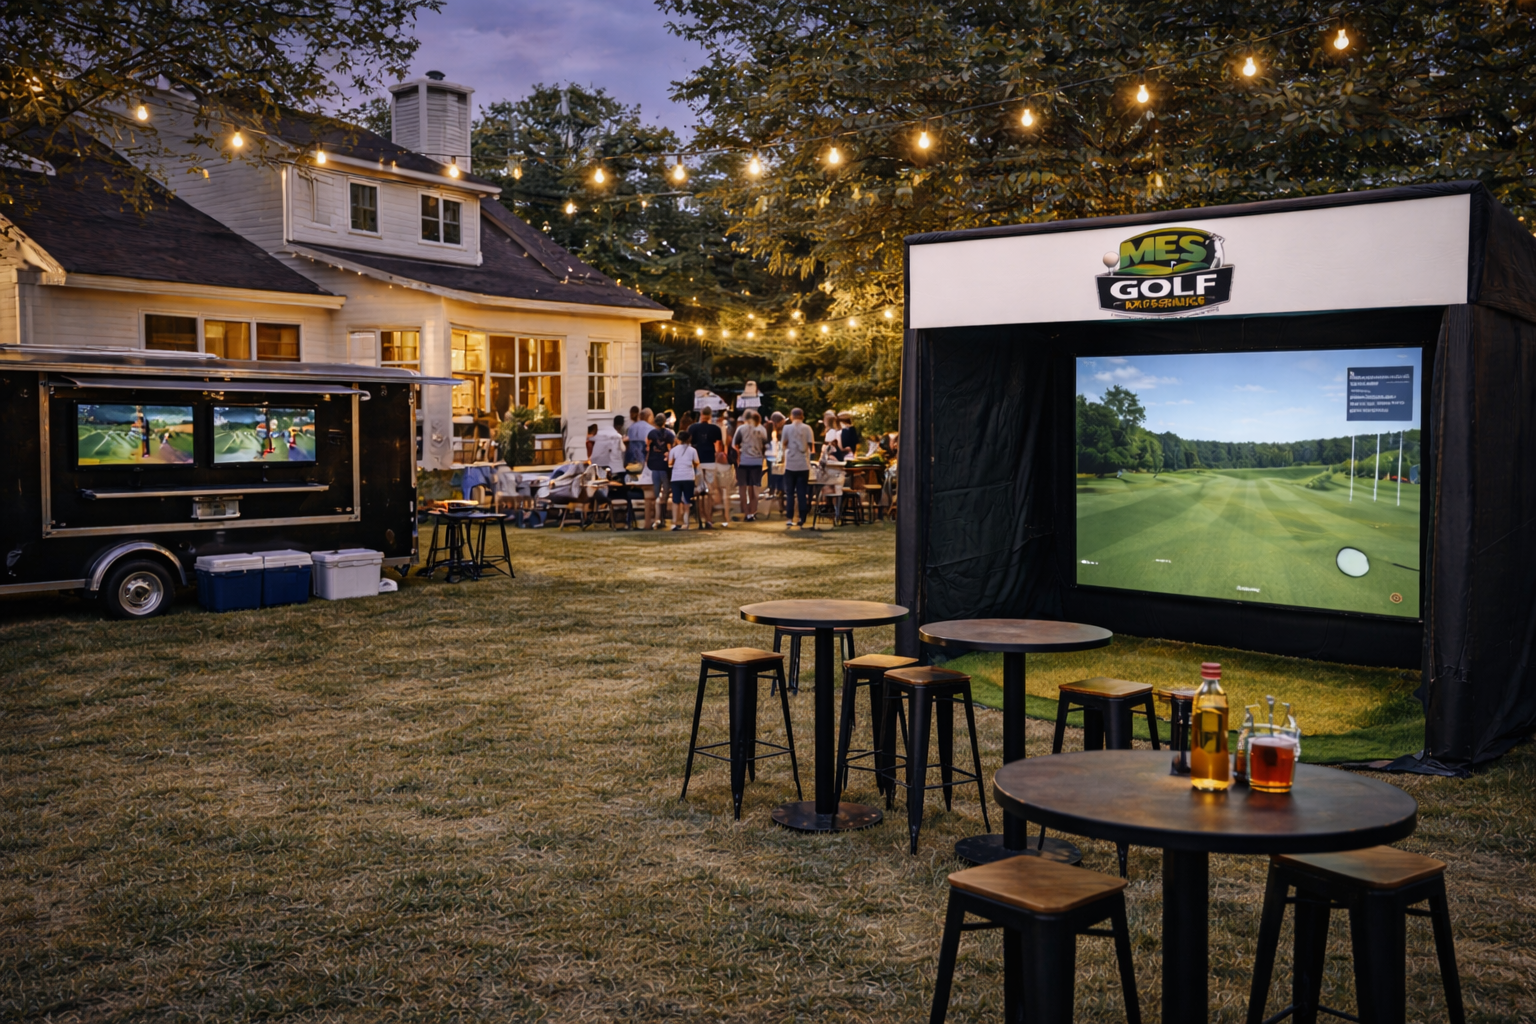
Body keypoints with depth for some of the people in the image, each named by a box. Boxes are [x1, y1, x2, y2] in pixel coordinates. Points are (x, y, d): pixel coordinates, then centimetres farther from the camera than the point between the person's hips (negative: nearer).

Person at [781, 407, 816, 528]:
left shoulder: (787, 428, -2)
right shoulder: (807, 428, 0)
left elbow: (784, 444, 0)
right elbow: (811, 445, -3)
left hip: (790, 465, -1)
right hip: (803, 465, 1)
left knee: (789, 493, 5)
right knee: (802, 493, 4)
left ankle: (789, 519, 0)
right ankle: (802, 520, 3)